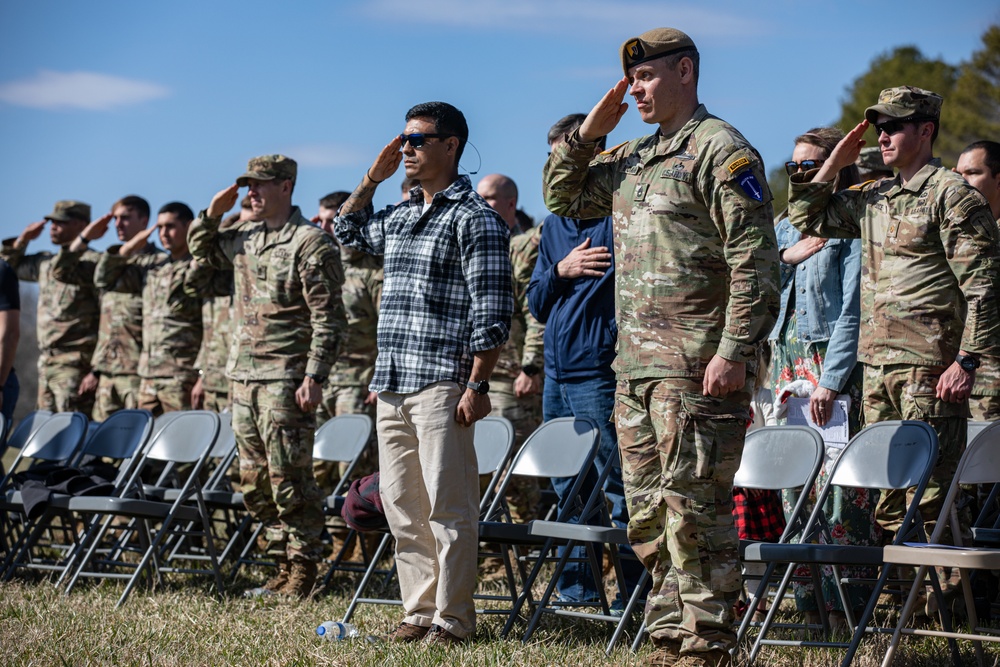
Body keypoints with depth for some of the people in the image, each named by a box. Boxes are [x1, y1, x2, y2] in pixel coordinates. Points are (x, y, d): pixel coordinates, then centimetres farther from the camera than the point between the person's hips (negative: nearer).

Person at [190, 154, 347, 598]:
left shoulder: (310, 243, -9)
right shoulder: (245, 237, 14)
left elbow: (328, 319, -13)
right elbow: (202, 250, 32)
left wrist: (314, 378, -19)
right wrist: (213, 213, 12)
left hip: (284, 379, -8)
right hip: (244, 377, 8)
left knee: (289, 479, -6)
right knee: (256, 482, 11)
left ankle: (303, 571, 2)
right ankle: (283, 568, 18)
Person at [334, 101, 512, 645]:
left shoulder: (474, 218, -6)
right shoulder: (398, 216, 17)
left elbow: (491, 312, -11)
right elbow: (349, 232, 37)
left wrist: (477, 385, -16)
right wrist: (372, 179, 22)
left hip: (440, 385, -8)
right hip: (391, 385, 8)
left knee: (447, 507, -5)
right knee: (401, 506, 10)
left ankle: (452, 619, 1)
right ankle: (419, 611, 17)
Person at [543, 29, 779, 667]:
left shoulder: (721, 150, -8)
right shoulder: (633, 159, 18)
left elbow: (755, 260, -14)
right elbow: (563, 196, 28)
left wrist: (734, 351, -20)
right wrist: (588, 133, 11)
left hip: (698, 369, -9)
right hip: (636, 367, 9)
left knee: (695, 507, -8)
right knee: (649, 513, 11)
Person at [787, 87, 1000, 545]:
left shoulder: (950, 194, -6)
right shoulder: (874, 198, 17)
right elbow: (806, 217, 27)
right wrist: (835, 163, 14)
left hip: (929, 367, -8)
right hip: (877, 365, 8)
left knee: (929, 495, -10)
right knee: (886, 497, 9)